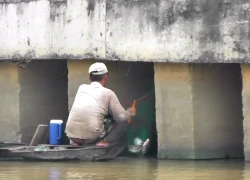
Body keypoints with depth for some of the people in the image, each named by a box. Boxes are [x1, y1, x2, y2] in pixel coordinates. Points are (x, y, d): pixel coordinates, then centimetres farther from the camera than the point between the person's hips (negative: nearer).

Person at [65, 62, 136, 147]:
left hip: (71, 134, 5)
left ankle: (76, 143, 16)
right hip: (91, 137, -5)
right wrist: (130, 112, 26)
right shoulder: (108, 93, 2)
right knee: (123, 124, 11)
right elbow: (121, 117, 5)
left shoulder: (82, 88, 14)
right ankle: (105, 142, -9)